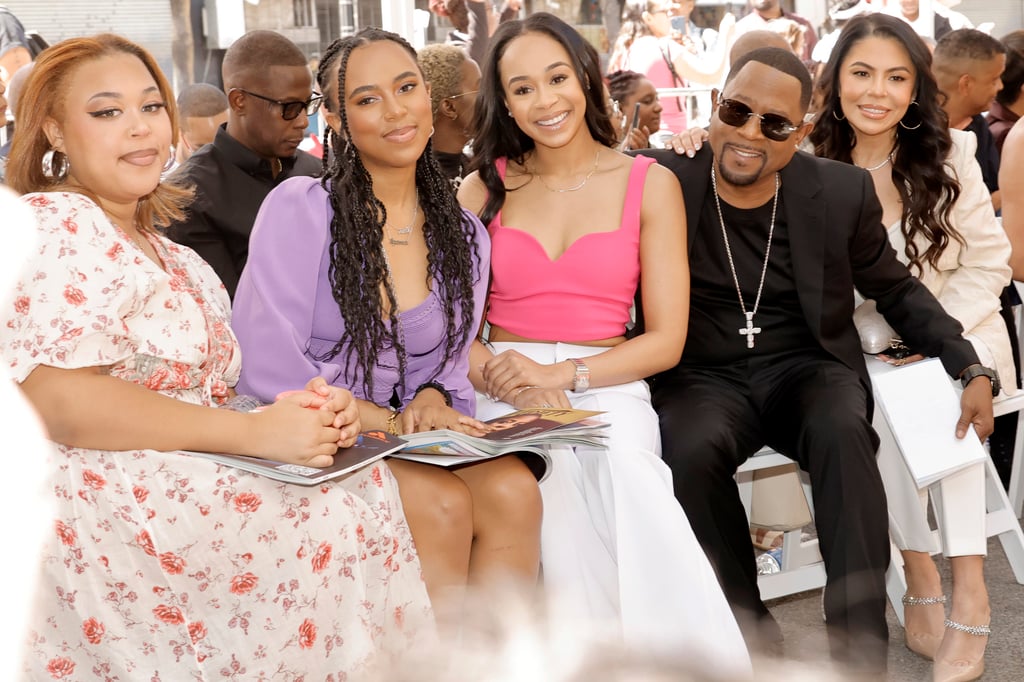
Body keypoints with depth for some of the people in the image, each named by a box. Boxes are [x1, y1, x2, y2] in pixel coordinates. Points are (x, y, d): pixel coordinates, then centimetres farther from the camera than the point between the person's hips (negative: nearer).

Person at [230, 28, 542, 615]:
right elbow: (268, 364, -13)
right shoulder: (301, 208, -7)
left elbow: (450, 366, 11)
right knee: (439, 501, -28)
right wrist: (386, 418, -15)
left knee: (513, 490, -23)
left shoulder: (465, 236, 8)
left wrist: (432, 402, -12)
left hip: (410, 433, 5)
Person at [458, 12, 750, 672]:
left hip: (607, 389, 0)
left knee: (614, 465, -35)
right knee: (570, 475, -33)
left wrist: (562, 375, -13)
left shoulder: (650, 185, 6)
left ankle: (685, 652, -19)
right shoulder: (485, 188, 9)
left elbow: (666, 340, 1)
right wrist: (506, 378, -20)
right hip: (506, 394, 1)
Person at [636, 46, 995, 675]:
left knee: (843, 432, -33)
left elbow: (896, 288, 10)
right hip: (705, 377, 0)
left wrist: (970, 367, 0)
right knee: (692, 450, -33)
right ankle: (750, 629, -11)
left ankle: (862, 652, -25)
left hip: (806, 368, 1)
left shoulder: (841, 191, -1)